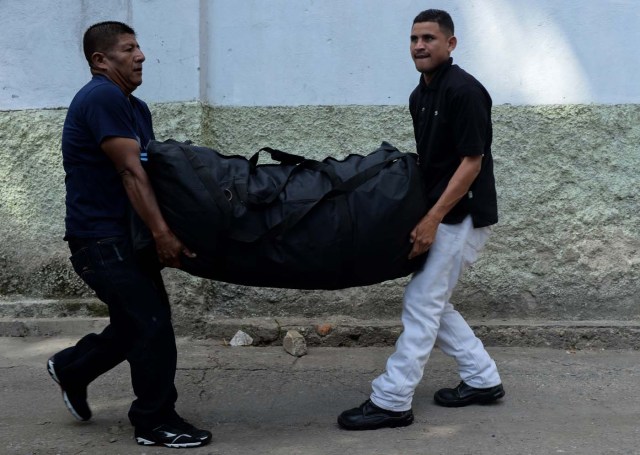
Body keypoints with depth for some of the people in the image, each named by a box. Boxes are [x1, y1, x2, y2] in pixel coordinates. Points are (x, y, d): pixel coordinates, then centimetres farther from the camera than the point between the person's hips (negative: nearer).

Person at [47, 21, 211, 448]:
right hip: (102, 238, -10)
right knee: (152, 323, -7)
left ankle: (71, 368, 37)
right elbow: (131, 172, -23)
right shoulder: (101, 98, -16)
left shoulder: (136, 107, 14)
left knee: (135, 322, 17)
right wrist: (162, 232, -26)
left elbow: (151, 168, 11)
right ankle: (156, 422, 7)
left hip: (126, 235, 10)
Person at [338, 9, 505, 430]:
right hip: (441, 213, 9)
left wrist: (432, 218, -22)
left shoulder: (463, 91, -17)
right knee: (432, 303, 13)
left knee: (422, 304, -6)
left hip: (463, 216, -9)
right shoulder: (419, 96, 11)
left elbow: (471, 163, -20)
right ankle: (483, 379, 24)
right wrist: (427, 215, 14)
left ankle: (391, 402, 2)